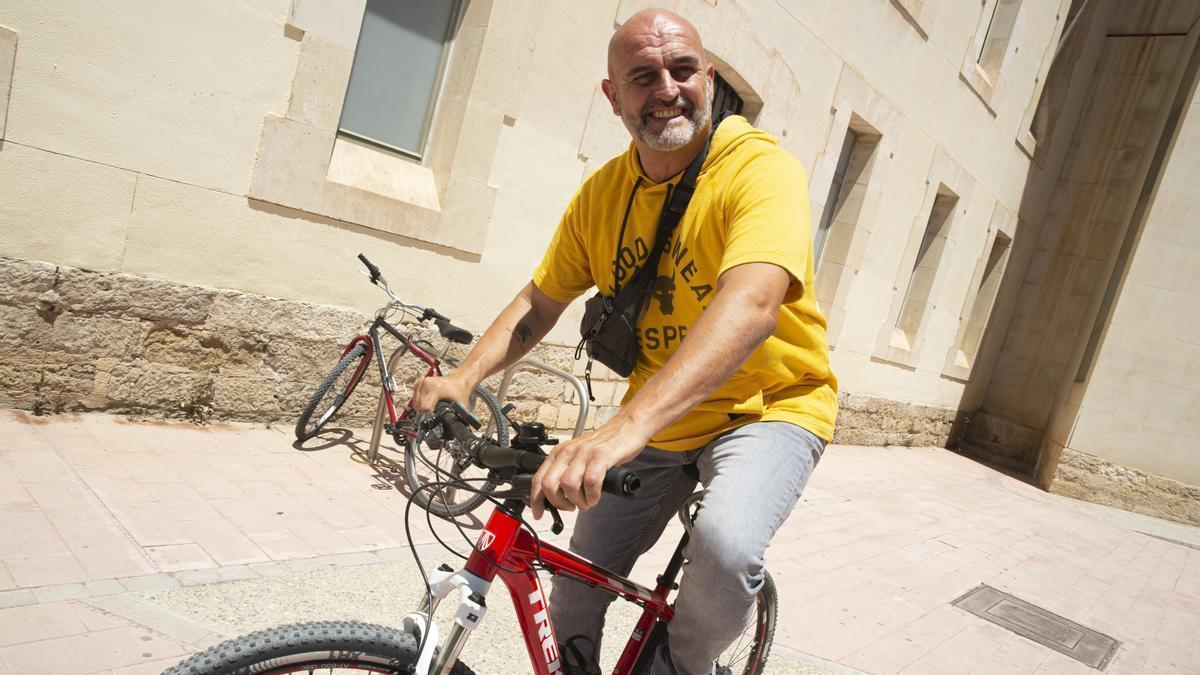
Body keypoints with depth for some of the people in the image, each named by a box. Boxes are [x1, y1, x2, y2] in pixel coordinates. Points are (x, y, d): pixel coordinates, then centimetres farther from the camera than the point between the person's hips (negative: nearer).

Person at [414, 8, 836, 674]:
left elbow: (751, 303, -38)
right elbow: (539, 301, 6)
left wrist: (626, 427, -50)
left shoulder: (762, 168, -20)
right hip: (653, 420, 5)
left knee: (724, 545, -33)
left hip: (767, 408, -4)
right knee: (574, 599, 6)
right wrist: (464, 377, -12)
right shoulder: (602, 193, -1)